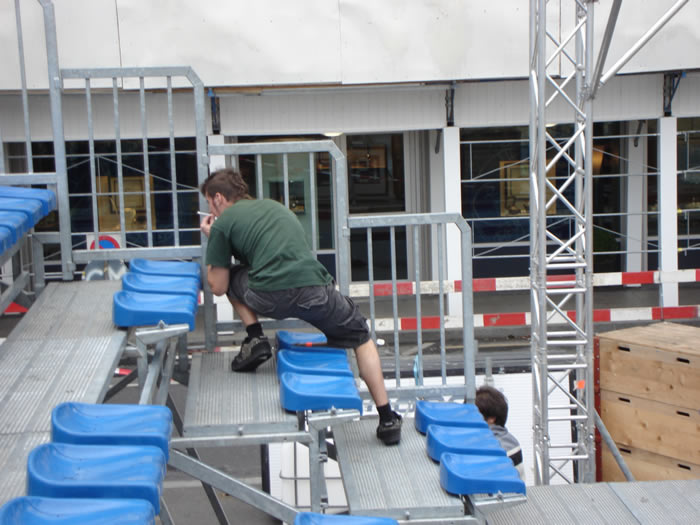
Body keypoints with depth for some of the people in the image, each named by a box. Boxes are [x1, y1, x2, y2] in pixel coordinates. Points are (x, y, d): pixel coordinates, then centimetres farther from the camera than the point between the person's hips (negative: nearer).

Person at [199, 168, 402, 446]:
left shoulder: (223, 223, 14)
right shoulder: (274, 205, 30)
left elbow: (218, 287, 18)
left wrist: (212, 240, 31)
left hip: (270, 297, -4)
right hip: (315, 292, 4)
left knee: (229, 277, 29)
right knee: (361, 338, 26)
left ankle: (255, 338, 12)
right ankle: (387, 419, 20)